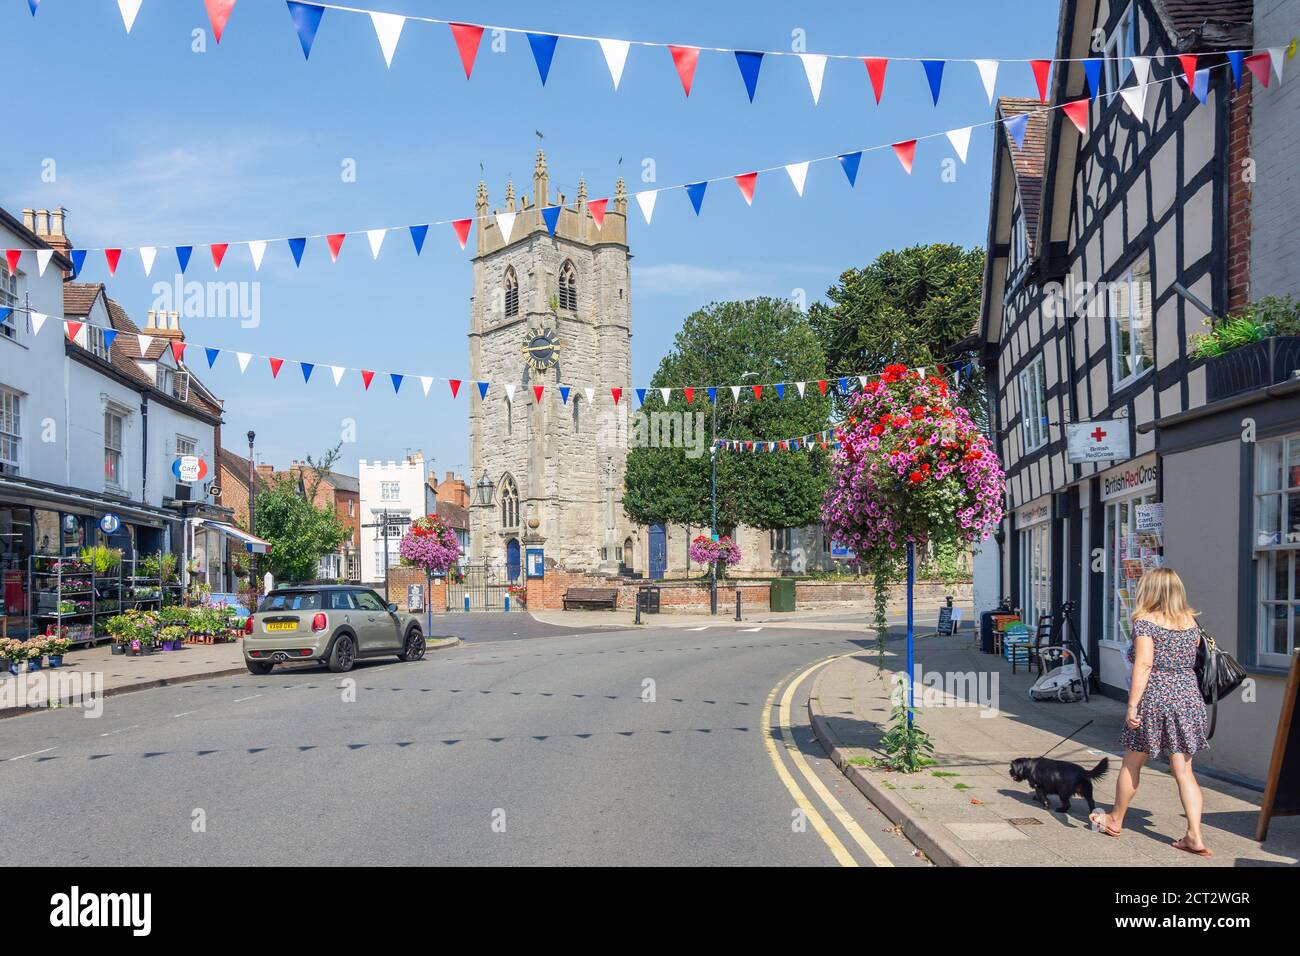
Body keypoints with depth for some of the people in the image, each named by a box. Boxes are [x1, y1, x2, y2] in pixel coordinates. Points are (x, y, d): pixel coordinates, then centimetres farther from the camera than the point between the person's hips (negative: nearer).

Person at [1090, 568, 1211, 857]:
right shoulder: (1191, 621, 8)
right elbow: (1192, 658, 15)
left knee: (1132, 764, 12)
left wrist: (1132, 705, -17)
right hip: (1189, 698, 5)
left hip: (1154, 698, -4)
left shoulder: (1145, 622, -10)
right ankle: (1195, 835, -1)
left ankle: (1116, 820, 27)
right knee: (1184, 771, 7)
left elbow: (1144, 664, -17)